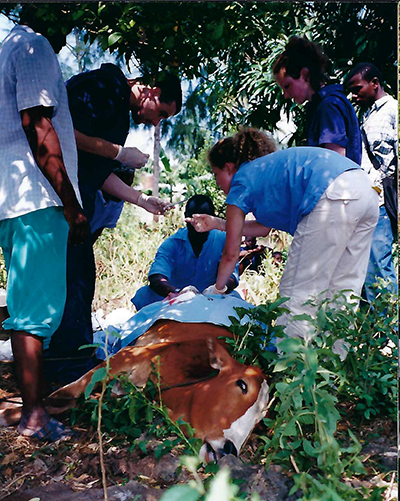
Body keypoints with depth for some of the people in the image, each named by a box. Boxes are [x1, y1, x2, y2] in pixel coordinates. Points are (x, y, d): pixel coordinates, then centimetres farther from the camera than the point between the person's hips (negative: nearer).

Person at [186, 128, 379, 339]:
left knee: (298, 294, -1)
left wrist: (217, 289, 30)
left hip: (333, 196, -9)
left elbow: (231, 253, 15)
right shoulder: (267, 168, 32)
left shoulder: (242, 180, 10)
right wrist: (217, 223, 44)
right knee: (342, 292, 12)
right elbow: (264, 227, 41)